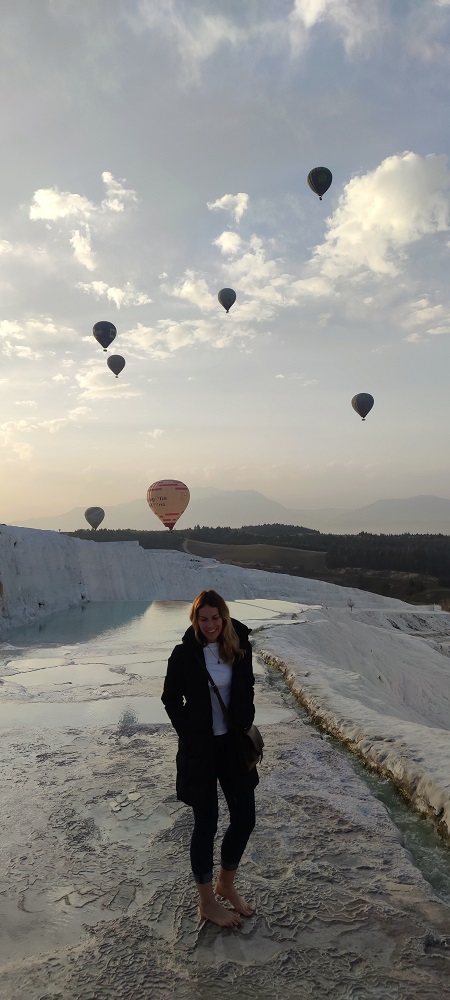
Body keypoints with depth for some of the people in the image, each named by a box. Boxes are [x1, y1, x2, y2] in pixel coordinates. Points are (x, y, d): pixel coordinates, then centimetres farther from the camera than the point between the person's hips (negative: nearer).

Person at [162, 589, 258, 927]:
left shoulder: (239, 648, -4)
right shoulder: (184, 654, -13)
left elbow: (247, 691, 9)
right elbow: (171, 699, -3)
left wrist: (245, 727, 0)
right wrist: (190, 735, -8)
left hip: (234, 744, 4)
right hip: (200, 749, -4)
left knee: (245, 817, 10)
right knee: (207, 823, 8)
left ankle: (226, 884, 36)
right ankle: (207, 901, 28)